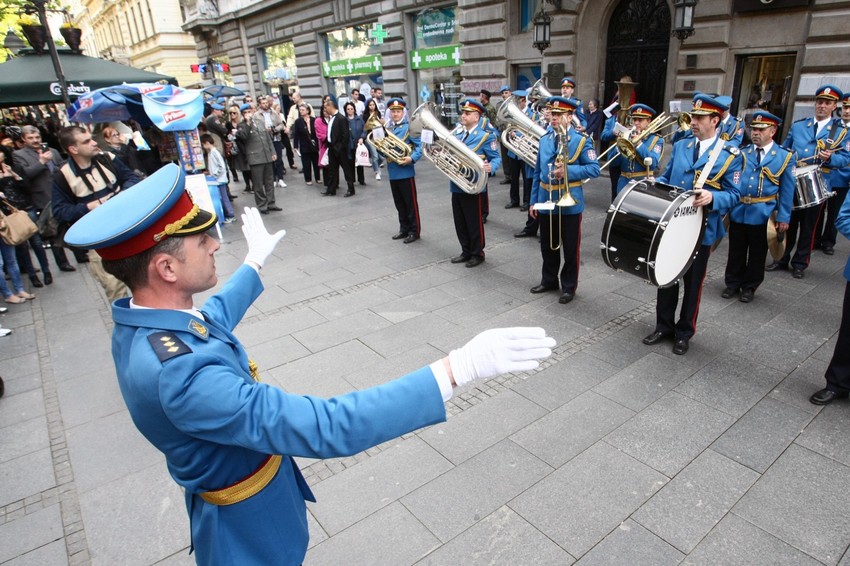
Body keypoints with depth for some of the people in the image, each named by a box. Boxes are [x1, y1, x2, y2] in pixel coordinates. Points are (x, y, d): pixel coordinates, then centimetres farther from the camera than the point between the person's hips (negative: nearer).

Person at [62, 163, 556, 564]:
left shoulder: (137, 321, -11)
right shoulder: (180, 373, -42)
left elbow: (210, 322, 11)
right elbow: (326, 428, -45)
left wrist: (255, 264, 24)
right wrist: (455, 369, -44)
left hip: (223, 485, 8)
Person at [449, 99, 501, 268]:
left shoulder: (486, 136, -8)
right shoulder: (457, 132, 10)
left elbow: (496, 158, -10)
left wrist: (490, 167, -31)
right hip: (456, 185, 7)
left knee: (474, 223, 3)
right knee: (460, 223, 14)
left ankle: (477, 254, 19)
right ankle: (466, 252, 28)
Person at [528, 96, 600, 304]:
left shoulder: (581, 140, -7)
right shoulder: (544, 140, 8)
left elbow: (594, 169, -10)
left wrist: (568, 171, -23)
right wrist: (533, 200, 9)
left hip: (570, 204, -5)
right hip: (546, 201, 5)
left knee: (570, 248, 6)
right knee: (547, 246, 16)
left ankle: (569, 287, 20)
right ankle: (549, 280, 33)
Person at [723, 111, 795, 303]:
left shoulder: (785, 157, 0)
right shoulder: (742, 153, 6)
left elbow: (787, 190, -1)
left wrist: (783, 217, -6)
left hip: (763, 215, -2)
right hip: (738, 212, 2)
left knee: (757, 255, 10)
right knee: (736, 253, 11)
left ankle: (749, 287, 25)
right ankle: (733, 283, 26)